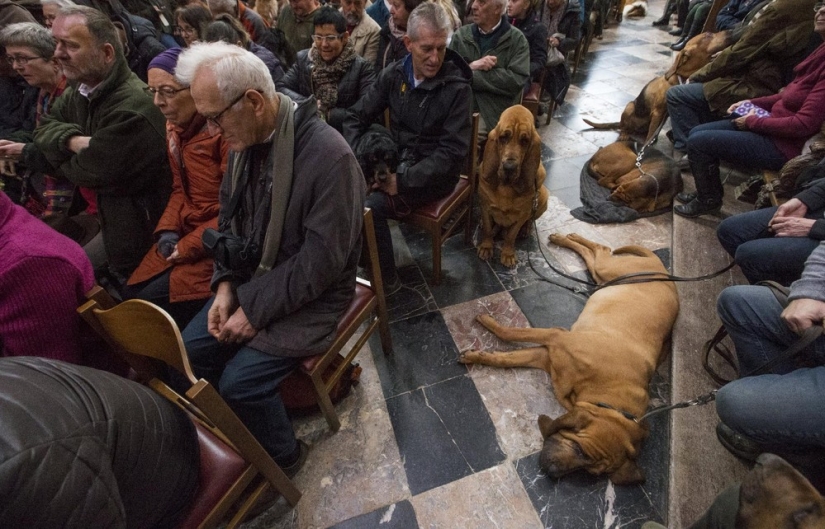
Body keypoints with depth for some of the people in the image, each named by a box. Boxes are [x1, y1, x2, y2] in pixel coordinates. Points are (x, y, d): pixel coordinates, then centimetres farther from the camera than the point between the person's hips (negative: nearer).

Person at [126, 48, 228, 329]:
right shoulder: (175, 127, 9)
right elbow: (180, 189, 14)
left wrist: (188, 246, -15)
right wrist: (167, 230, -3)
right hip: (184, 232, 8)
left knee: (155, 300, -12)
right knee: (133, 293, 2)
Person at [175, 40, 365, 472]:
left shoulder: (329, 155, -26)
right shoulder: (244, 138, -1)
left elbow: (321, 261, -25)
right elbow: (229, 218, 10)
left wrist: (256, 309, -18)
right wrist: (225, 283, -3)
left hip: (310, 295, -7)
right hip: (251, 278, 8)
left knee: (240, 381, -14)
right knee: (191, 351, 3)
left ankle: (281, 457, 17)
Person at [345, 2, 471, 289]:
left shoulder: (457, 88, -14)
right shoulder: (393, 75, 0)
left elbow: (452, 152, -18)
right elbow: (356, 117, 3)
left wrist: (403, 180, -26)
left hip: (434, 173, -5)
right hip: (394, 160, 5)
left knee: (369, 207, -26)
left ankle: (386, 280, -4)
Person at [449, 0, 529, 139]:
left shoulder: (517, 39, 1)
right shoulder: (461, 35, 11)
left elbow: (517, 81, -12)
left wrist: (469, 74, -11)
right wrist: (470, 67, -14)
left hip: (495, 115, -3)